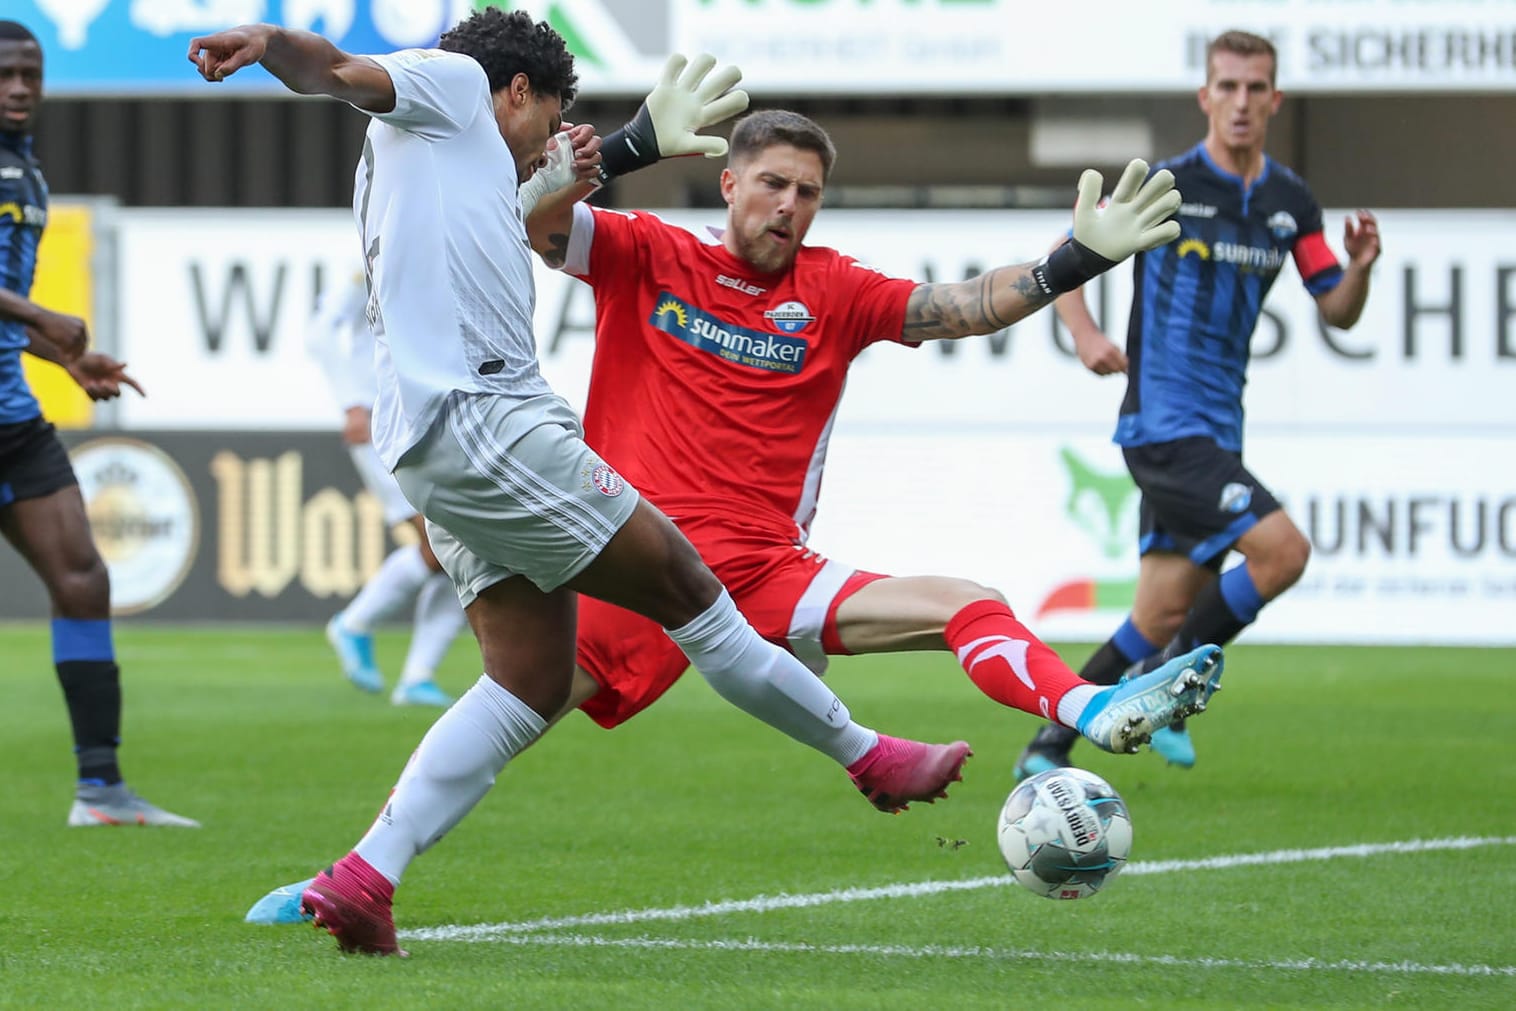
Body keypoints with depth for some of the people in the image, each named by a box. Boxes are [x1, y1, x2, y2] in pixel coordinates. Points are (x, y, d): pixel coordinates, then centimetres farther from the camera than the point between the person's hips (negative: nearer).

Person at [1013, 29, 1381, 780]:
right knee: (1282, 550, -20)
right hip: (1163, 427, -7)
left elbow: (1339, 312, 12)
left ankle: (1049, 746, 17)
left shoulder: (1290, 203, 10)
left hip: (1217, 434, 7)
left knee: (1165, 616, 5)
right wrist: (1086, 335, -15)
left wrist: (1360, 266, -10)